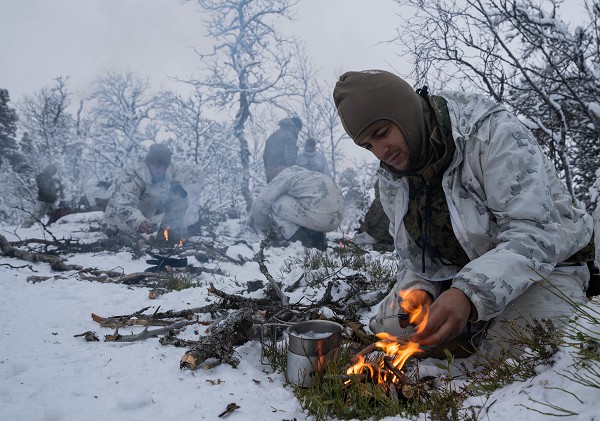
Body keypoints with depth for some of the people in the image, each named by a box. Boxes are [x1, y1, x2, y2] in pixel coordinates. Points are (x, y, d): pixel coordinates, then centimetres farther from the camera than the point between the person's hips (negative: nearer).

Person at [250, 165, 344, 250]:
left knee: (275, 204, 4)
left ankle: (301, 242, -1)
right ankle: (317, 237, 14)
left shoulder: (283, 176, 7)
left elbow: (259, 204, -1)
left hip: (319, 218, -8)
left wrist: (264, 230, 14)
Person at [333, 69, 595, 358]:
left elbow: (535, 234, -31)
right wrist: (418, 289, -17)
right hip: (452, 277, 6)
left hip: (542, 264, -5)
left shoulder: (493, 132, -24)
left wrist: (469, 294, -44)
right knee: (387, 327, -6)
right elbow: (412, 254, 5)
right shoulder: (390, 176, -2)